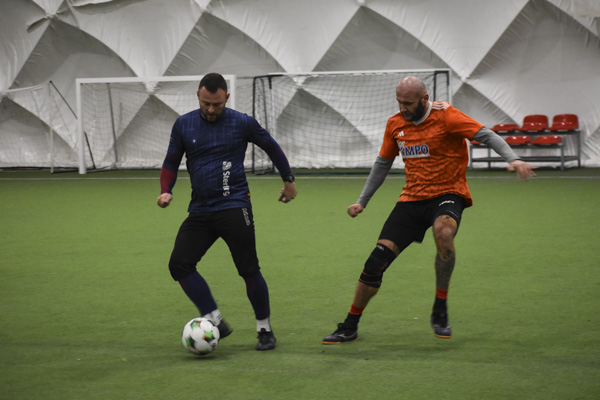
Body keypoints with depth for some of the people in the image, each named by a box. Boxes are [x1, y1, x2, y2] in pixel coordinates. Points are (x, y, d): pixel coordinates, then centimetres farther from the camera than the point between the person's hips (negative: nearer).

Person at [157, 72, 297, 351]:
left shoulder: (242, 123, -2)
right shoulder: (184, 125, 5)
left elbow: (271, 148, 13)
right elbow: (171, 163, 14)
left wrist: (288, 180, 20)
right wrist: (166, 191, -3)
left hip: (234, 207, -4)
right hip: (200, 210, 4)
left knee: (248, 270, -5)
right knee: (179, 264, -10)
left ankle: (265, 329, 13)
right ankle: (214, 321, 1)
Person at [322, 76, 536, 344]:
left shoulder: (445, 116, -12)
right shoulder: (395, 124, 5)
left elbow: (487, 135, -18)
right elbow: (383, 163, 20)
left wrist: (512, 159, -35)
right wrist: (362, 201, 20)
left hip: (447, 194, -5)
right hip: (411, 199, 5)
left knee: (443, 232, -38)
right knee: (377, 260, -5)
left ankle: (440, 311, -19)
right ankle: (350, 327, 13)